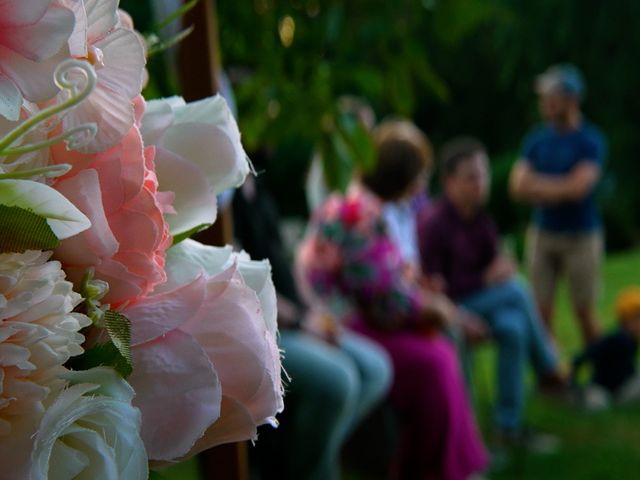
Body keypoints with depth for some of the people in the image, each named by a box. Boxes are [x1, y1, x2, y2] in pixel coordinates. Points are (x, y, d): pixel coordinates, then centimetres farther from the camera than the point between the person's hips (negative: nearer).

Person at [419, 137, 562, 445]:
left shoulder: (481, 220, 5)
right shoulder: (434, 225, -17)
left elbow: (493, 263, 10)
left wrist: (501, 267, -14)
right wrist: (485, 280, -19)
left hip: (479, 302, 7)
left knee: (513, 328, -20)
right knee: (517, 291, -24)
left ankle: (509, 424, -12)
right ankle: (549, 371, -9)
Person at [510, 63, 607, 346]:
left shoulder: (589, 140, -7)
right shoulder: (536, 140, 6)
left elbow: (577, 187, -19)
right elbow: (517, 187, -1)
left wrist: (538, 184, -8)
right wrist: (559, 190, -13)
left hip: (581, 237, -4)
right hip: (542, 234, 4)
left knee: (584, 312, 3)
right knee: (542, 312, 2)